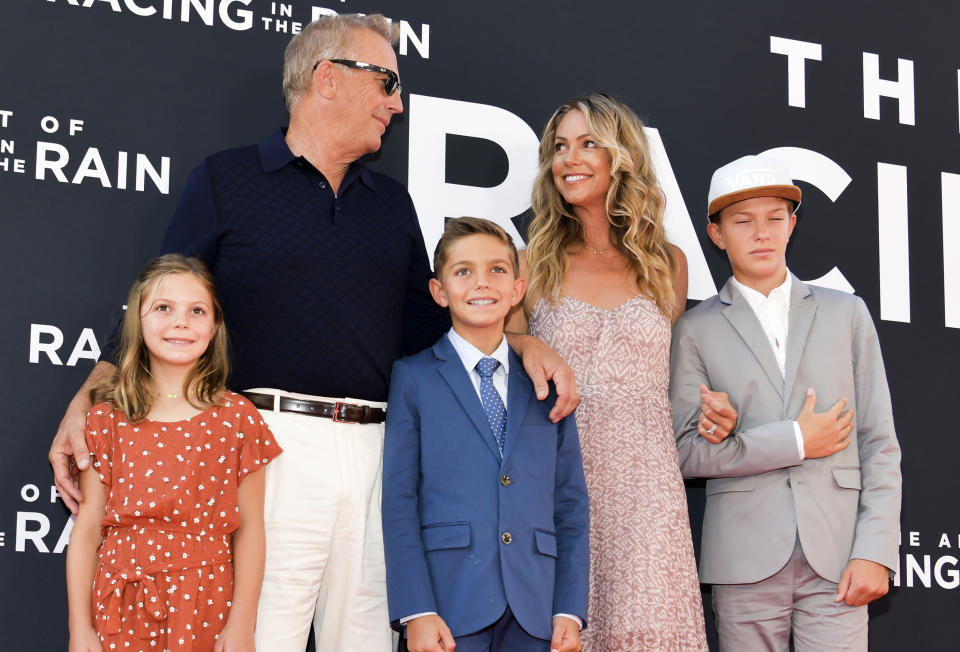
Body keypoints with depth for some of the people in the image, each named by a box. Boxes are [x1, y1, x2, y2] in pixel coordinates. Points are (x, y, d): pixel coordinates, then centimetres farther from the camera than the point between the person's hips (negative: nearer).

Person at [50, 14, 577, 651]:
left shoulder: (393, 202, 20)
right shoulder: (225, 181, 6)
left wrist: (518, 338, 5)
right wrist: (88, 401, -10)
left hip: (374, 454, 5)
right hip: (272, 441, -4)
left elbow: (422, 323, 22)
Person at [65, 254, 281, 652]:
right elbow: (87, 528, 1)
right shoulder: (108, 418, 1)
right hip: (121, 608, 0)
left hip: (208, 606, 0)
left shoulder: (237, 417, 0)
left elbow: (249, 528, -1)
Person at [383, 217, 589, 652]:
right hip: (449, 610, -2)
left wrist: (570, 610, 2)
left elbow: (570, 506, 11)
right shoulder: (413, 379, 4)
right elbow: (399, 502, -2)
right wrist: (416, 612, -11)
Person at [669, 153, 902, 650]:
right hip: (745, 562, -1)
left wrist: (875, 552, -3)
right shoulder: (696, 330, 6)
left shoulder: (847, 314, 12)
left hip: (836, 557, 1)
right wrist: (795, 441, -7)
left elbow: (879, 445, 7)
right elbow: (686, 453, -3)